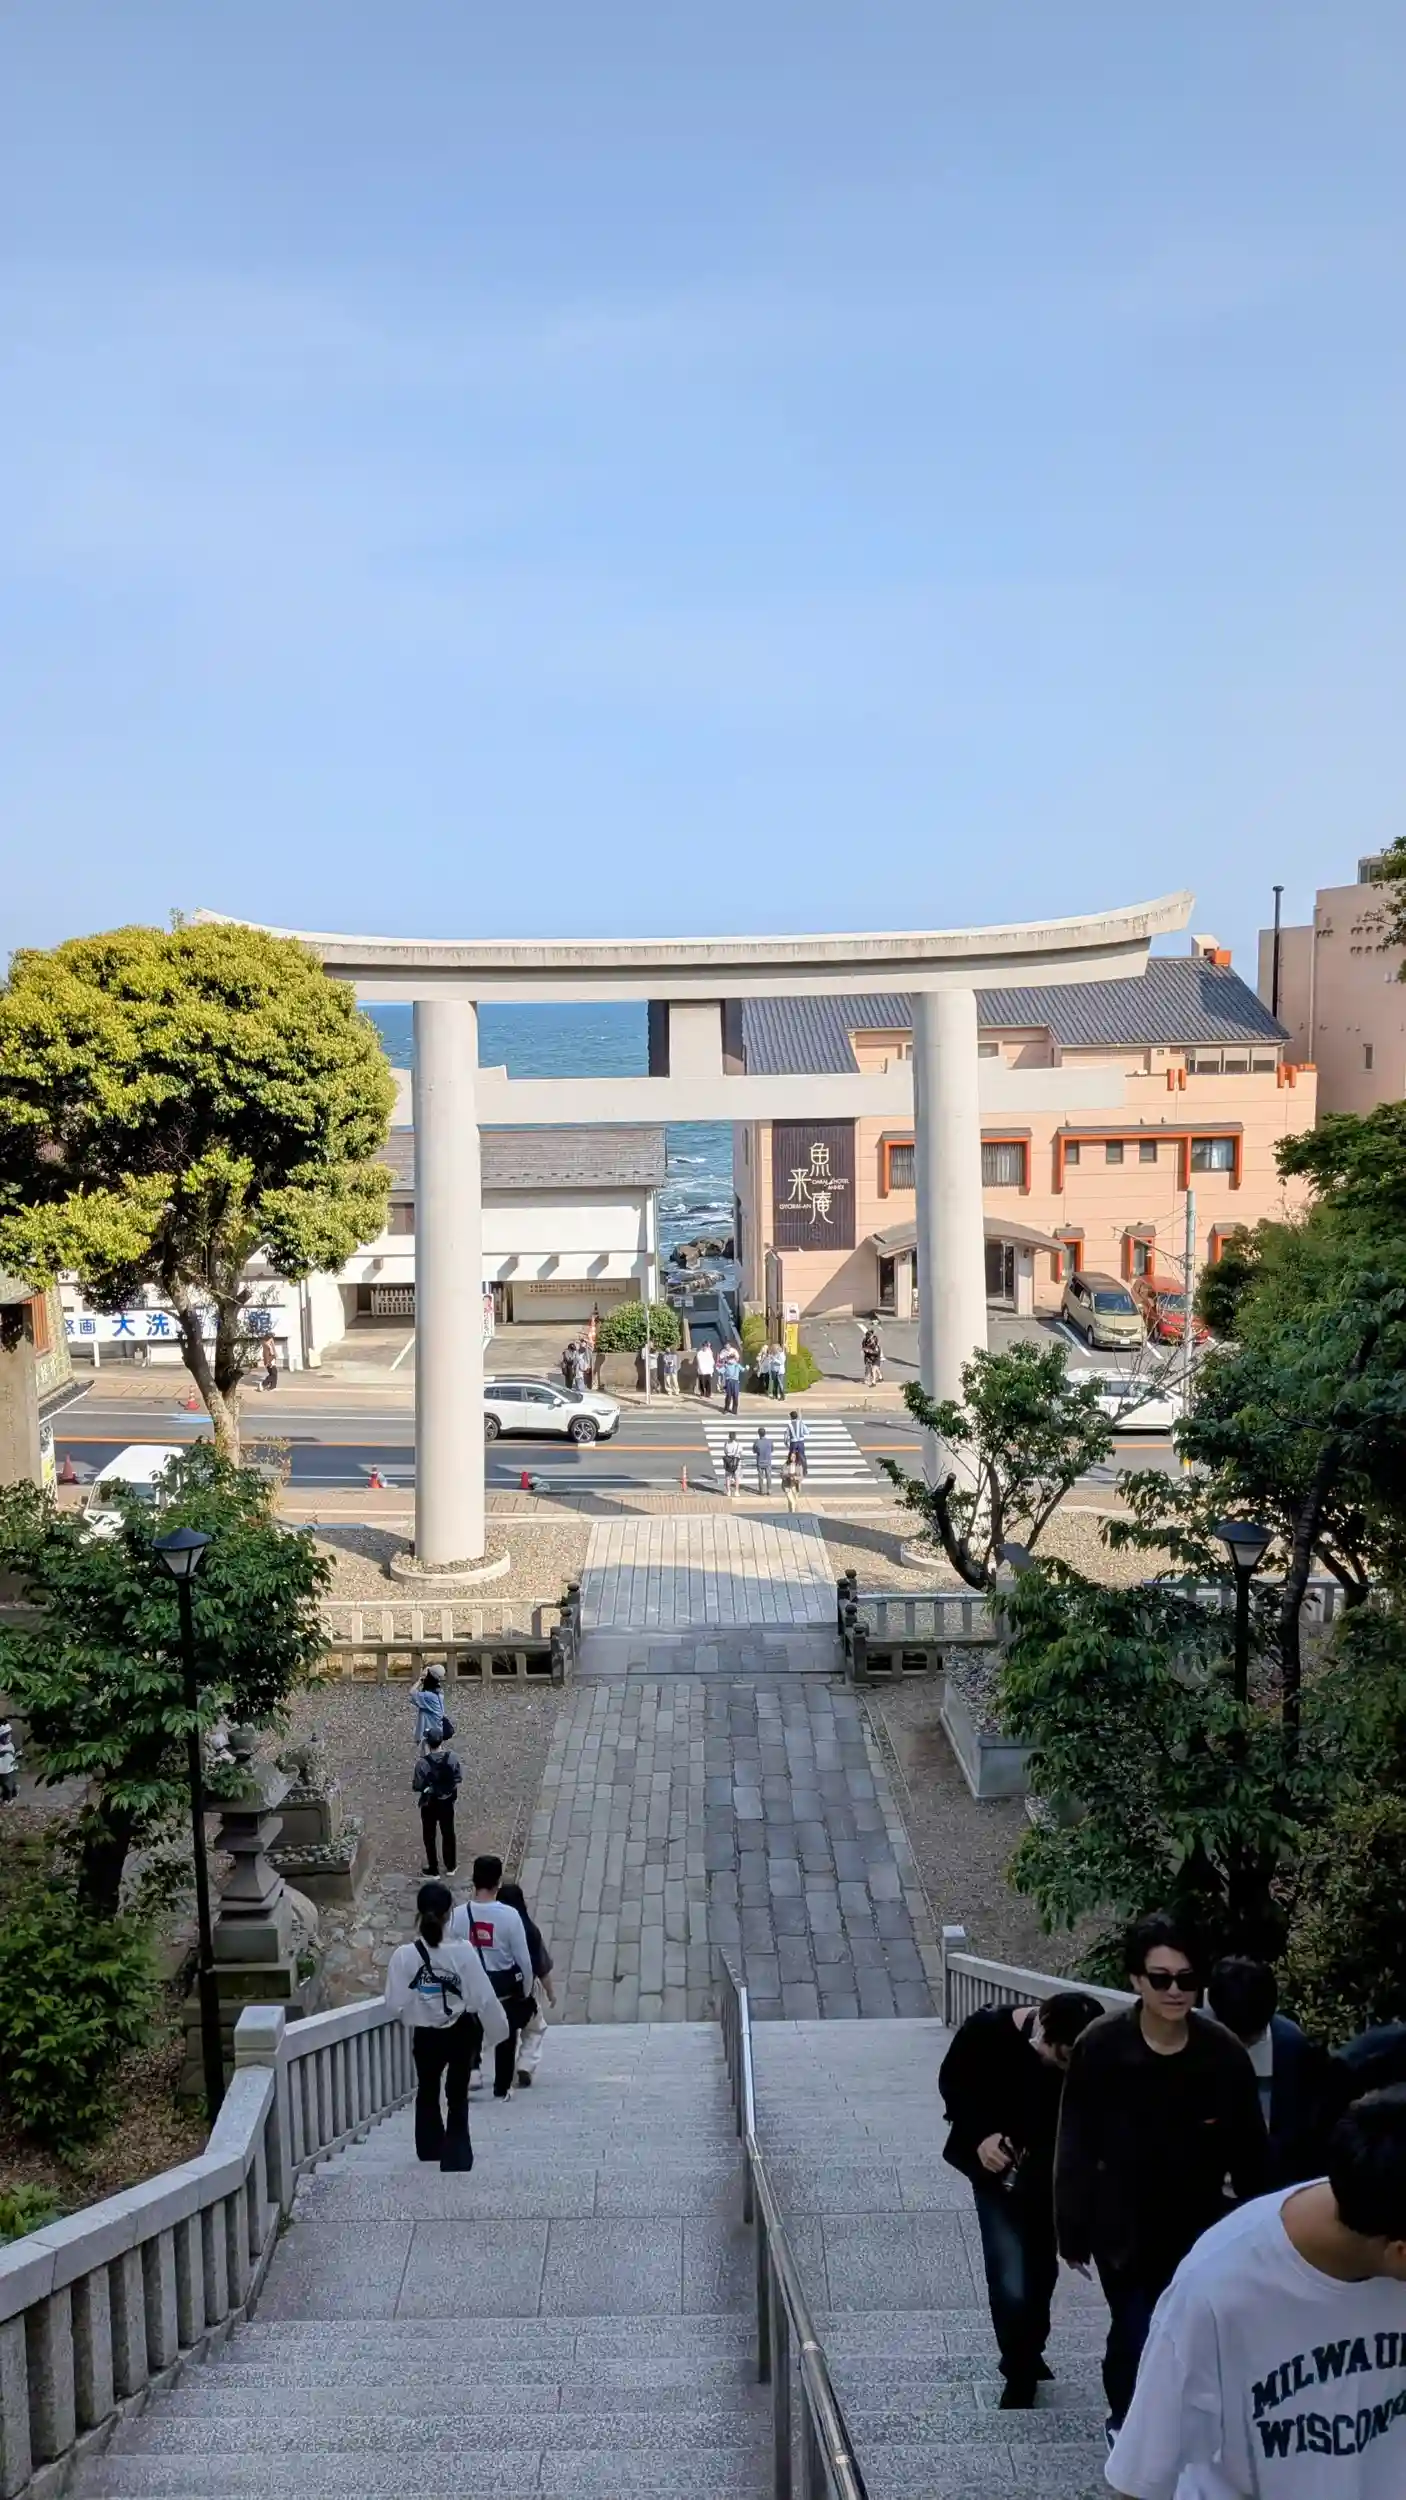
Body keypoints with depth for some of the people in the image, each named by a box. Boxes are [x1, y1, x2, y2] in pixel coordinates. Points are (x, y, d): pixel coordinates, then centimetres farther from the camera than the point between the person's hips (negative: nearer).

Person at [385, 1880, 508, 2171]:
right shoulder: (463, 1952, -21)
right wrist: (497, 2032, -1)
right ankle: (456, 2157, 15)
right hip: (462, 2033, -1)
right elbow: (483, 1998, -16)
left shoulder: (404, 1955, -19)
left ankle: (431, 2151, 41)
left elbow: (396, 2004, -14)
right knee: (458, 2096, 17)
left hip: (426, 2035, 1)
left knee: (427, 2092, 26)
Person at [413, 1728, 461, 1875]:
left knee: (430, 1837, 17)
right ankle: (450, 1867, 36)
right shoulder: (452, 1758, -18)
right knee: (448, 1833, 22)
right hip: (447, 1802, 3)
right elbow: (458, 1778, -4)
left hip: (429, 1804, -3)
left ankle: (433, 1869, 30)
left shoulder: (422, 1763, -26)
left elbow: (418, 1787, -17)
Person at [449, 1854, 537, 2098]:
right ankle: (501, 2089, 23)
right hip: (505, 1985, -1)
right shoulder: (509, 1915, -19)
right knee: (506, 2037, 16)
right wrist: (526, 1990, 4)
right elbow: (523, 1958, -12)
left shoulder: (459, 1914, -12)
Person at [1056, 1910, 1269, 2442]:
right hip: (1124, 2229, -2)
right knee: (1135, 2336, 5)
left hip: (1198, 2230, 2)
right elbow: (1076, 2149, -11)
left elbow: (1249, 2152, -4)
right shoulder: (1100, 2049, -19)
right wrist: (1073, 2233, -5)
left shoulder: (1224, 2054, -14)